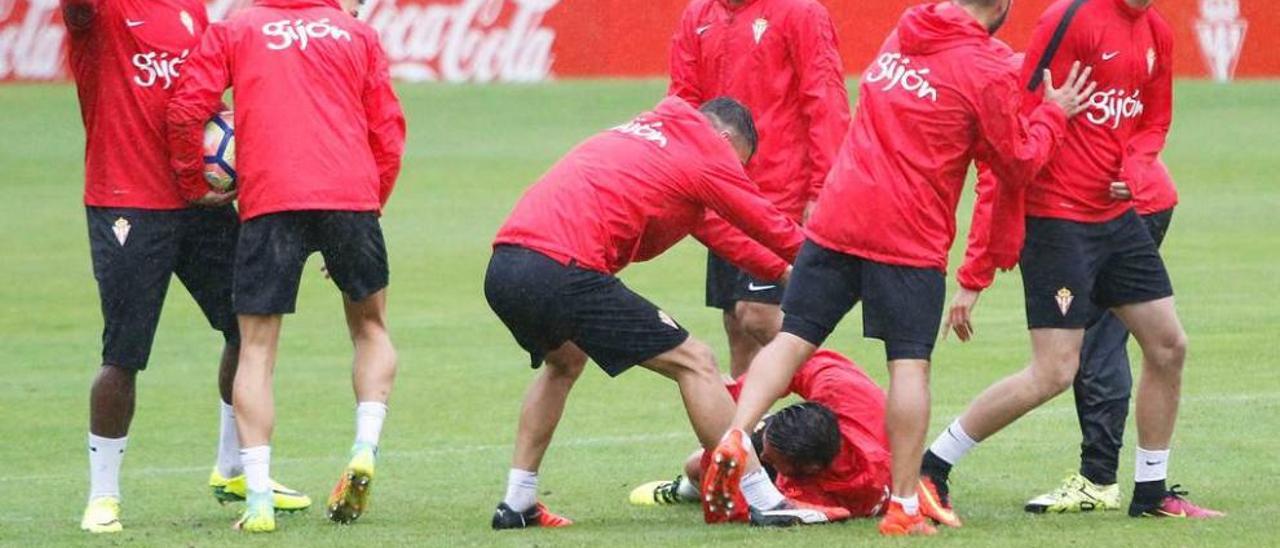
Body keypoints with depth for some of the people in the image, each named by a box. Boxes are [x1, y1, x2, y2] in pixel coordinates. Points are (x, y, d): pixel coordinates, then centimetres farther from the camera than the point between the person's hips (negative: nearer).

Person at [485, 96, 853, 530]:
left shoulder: (643, 135, 32)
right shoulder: (706, 150, 8)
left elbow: (714, 226, 42)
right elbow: (769, 226, 15)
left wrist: (781, 271, 47)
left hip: (501, 270, 8)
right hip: (562, 273, -8)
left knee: (564, 361, 36)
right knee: (694, 363, 2)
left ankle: (517, 504, 29)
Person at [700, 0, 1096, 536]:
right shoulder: (986, 70, -5)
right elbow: (1017, 163, 3)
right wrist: (1052, 113, 19)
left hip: (837, 216, 5)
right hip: (910, 235, -5)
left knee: (794, 338, 6)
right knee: (910, 364, -1)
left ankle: (735, 441, -12)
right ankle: (905, 506, -1)